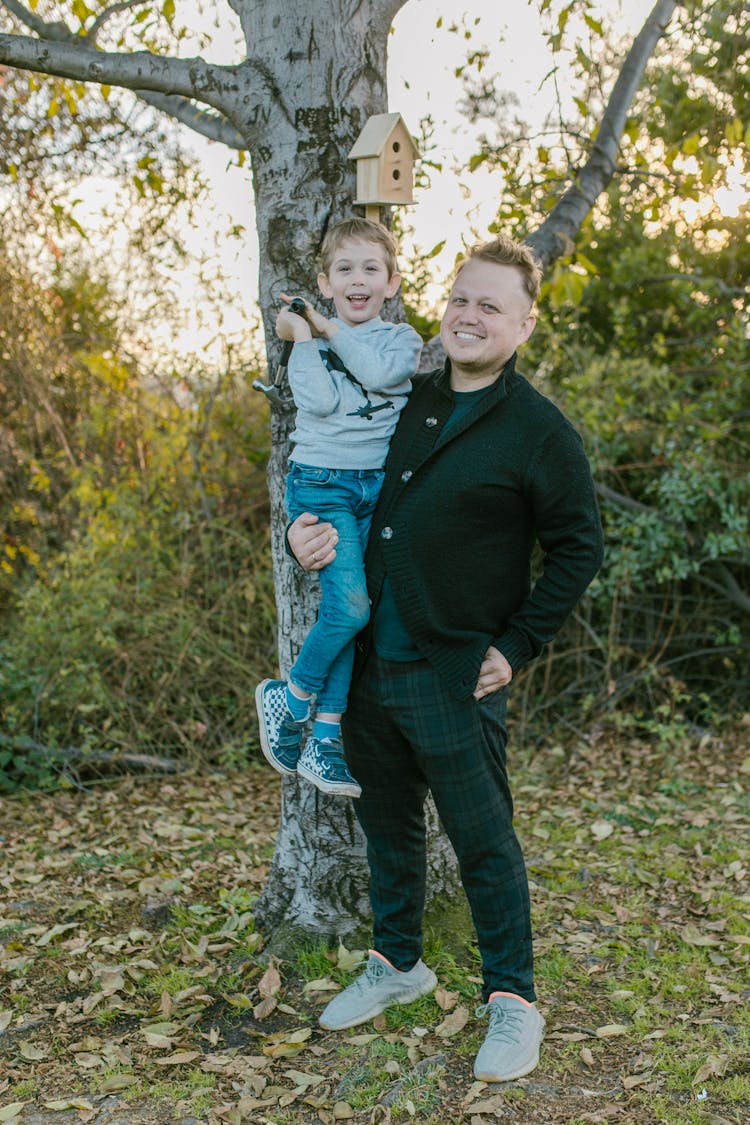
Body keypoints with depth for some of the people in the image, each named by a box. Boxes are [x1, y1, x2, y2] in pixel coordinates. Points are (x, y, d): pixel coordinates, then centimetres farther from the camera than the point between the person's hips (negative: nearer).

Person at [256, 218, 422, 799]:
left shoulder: (401, 338, 9)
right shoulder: (310, 342, 5)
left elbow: (382, 373, -14)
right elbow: (321, 400, -13)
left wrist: (331, 329, -6)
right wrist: (304, 336, -7)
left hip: (379, 487, 3)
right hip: (321, 486, -3)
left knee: (350, 611, 1)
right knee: (349, 607, -18)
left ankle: (323, 740, 9)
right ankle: (289, 696, 6)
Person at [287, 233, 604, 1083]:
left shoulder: (539, 431, -9)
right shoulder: (405, 399, 9)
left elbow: (578, 549, -4)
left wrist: (517, 648, -9)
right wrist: (305, 532, 0)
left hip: (455, 677, -6)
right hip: (371, 663, 6)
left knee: (483, 840, 4)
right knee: (387, 822, 18)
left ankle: (512, 1000, 23)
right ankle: (397, 965, 38)